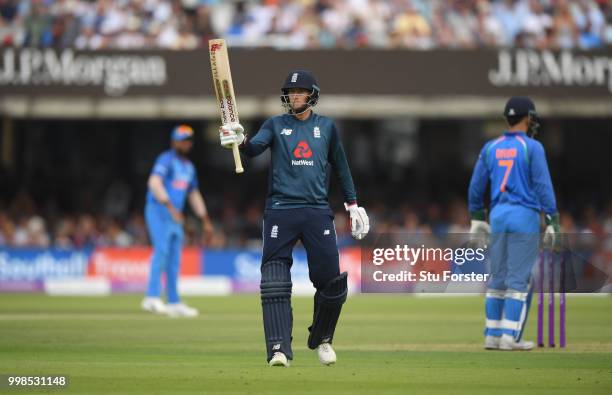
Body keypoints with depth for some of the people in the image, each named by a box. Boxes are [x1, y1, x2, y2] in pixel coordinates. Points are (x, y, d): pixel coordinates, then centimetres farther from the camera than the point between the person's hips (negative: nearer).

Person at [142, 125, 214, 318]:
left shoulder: (189, 166, 20)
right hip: (158, 212, -9)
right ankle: (152, 298, -31)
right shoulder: (166, 160, -8)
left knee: (174, 260, 8)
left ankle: (174, 303, 12)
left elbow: (194, 195, 27)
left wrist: (205, 220, 22)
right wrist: (169, 205, -37)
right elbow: (154, 182, -25)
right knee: (162, 250, -23)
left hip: (175, 216, 9)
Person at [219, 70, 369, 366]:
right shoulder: (276, 125, 8)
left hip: (318, 211, 1)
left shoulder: (326, 127, 13)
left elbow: (340, 166, 20)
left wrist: (353, 205, 18)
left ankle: (321, 339, 21)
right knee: (275, 282, -12)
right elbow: (255, 147, -11)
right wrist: (240, 141, -33)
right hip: (280, 211, -1)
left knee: (331, 281, -3)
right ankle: (279, 349, -13)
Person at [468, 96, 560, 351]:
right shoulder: (532, 148, -6)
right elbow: (543, 187, -12)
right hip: (525, 216, -5)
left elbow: (476, 186, 12)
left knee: (498, 277, 11)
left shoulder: (490, 148, 8)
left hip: (498, 215, 5)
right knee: (520, 279, -2)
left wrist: (477, 219, 22)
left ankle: (492, 335, 11)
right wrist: (552, 224, -10)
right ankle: (510, 337, -6)